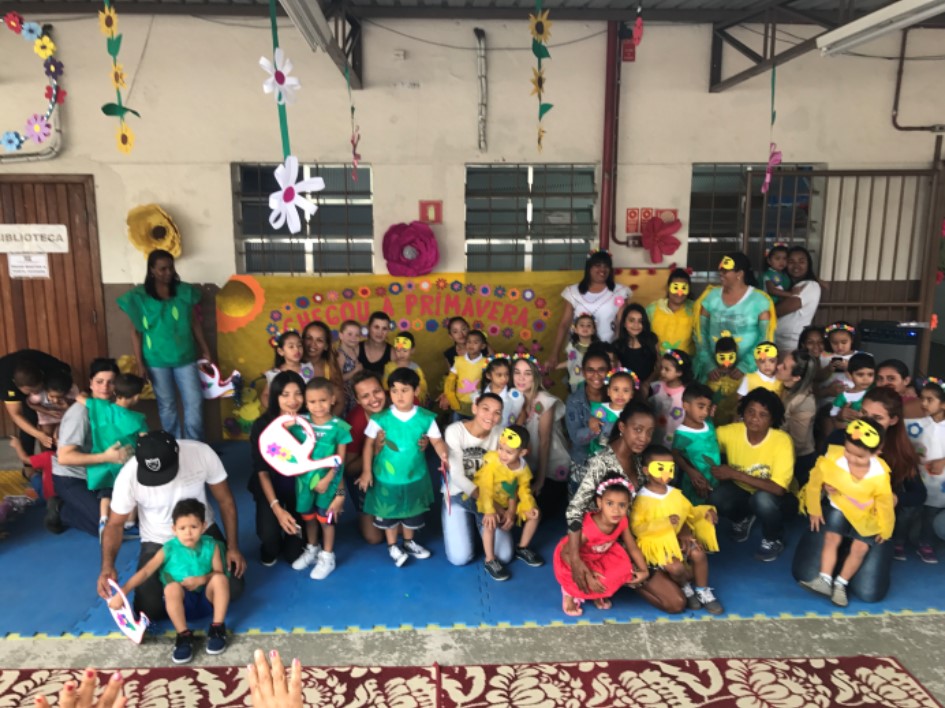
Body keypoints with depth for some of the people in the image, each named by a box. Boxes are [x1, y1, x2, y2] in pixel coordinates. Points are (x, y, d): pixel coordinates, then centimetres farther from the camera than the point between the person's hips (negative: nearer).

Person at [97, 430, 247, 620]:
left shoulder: (202, 453, -26)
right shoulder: (129, 476, -26)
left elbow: (225, 500, -12)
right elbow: (115, 524, -11)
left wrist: (233, 547, -14)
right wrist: (107, 565, -29)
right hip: (158, 543, 0)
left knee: (232, 590, -12)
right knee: (149, 610, -15)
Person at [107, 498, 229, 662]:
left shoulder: (211, 546, -4)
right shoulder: (169, 550, -7)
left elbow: (219, 572, -5)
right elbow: (145, 571, -12)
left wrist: (201, 579, -23)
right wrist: (122, 592, -22)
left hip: (206, 597, 1)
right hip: (183, 601, -1)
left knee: (220, 578, -29)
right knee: (172, 587, -33)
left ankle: (217, 629, -19)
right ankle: (184, 636, -25)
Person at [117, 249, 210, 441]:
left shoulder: (185, 291, 0)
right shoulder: (139, 296, -6)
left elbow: (195, 323, 7)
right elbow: (135, 332, -3)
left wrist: (205, 351, 7)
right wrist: (140, 363, -6)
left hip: (185, 357, 2)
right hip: (157, 360, -1)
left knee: (194, 403, 1)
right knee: (167, 405, 10)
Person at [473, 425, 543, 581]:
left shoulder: (523, 468, -15)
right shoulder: (491, 461, -32)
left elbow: (524, 489, -2)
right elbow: (486, 488, -30)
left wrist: (530, 506, -16)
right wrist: (490, 511, -36)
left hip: (507, 502, 6)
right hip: (486, 500, -5)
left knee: (534, 514, 0)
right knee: (491, 522, -32)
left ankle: (522, 548, 20)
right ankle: (490, 561, -14)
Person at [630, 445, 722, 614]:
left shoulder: (675, 493, 4)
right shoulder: (642, 499, -16)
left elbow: (689, 512, 18)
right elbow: (636, 528, -23)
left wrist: (706, 512, -3)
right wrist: (665, 523, -30)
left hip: (676, 539, 5)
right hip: (655, 544, -5)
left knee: (698, 553, -22)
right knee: (676, 567, -28)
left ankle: (703, 592, 2)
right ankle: (685, 589, 10)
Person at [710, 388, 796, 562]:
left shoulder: (782, 441, -27)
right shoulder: (731, 432, -19)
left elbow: (778, 488, -33)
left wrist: (734, 474, -36)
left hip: (776, 497, -3)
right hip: (743, 491, 3)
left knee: (763, 499, -36)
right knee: (717, 498, -28)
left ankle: (774, 540, -2)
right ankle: (742, 518, 9)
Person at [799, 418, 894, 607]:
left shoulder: (880, 475, -29)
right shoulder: (832, 458, -31)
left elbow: (885, 504, -12)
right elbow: (814, 482, -14)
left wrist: (885, 530, 0)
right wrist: (814, 510, -2)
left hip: (866, 517, 0)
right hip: (838, 508, 1)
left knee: (860, 548, -9)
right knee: (831, 539, -11)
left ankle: (840, 584, 3)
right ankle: (825, 580, -8)